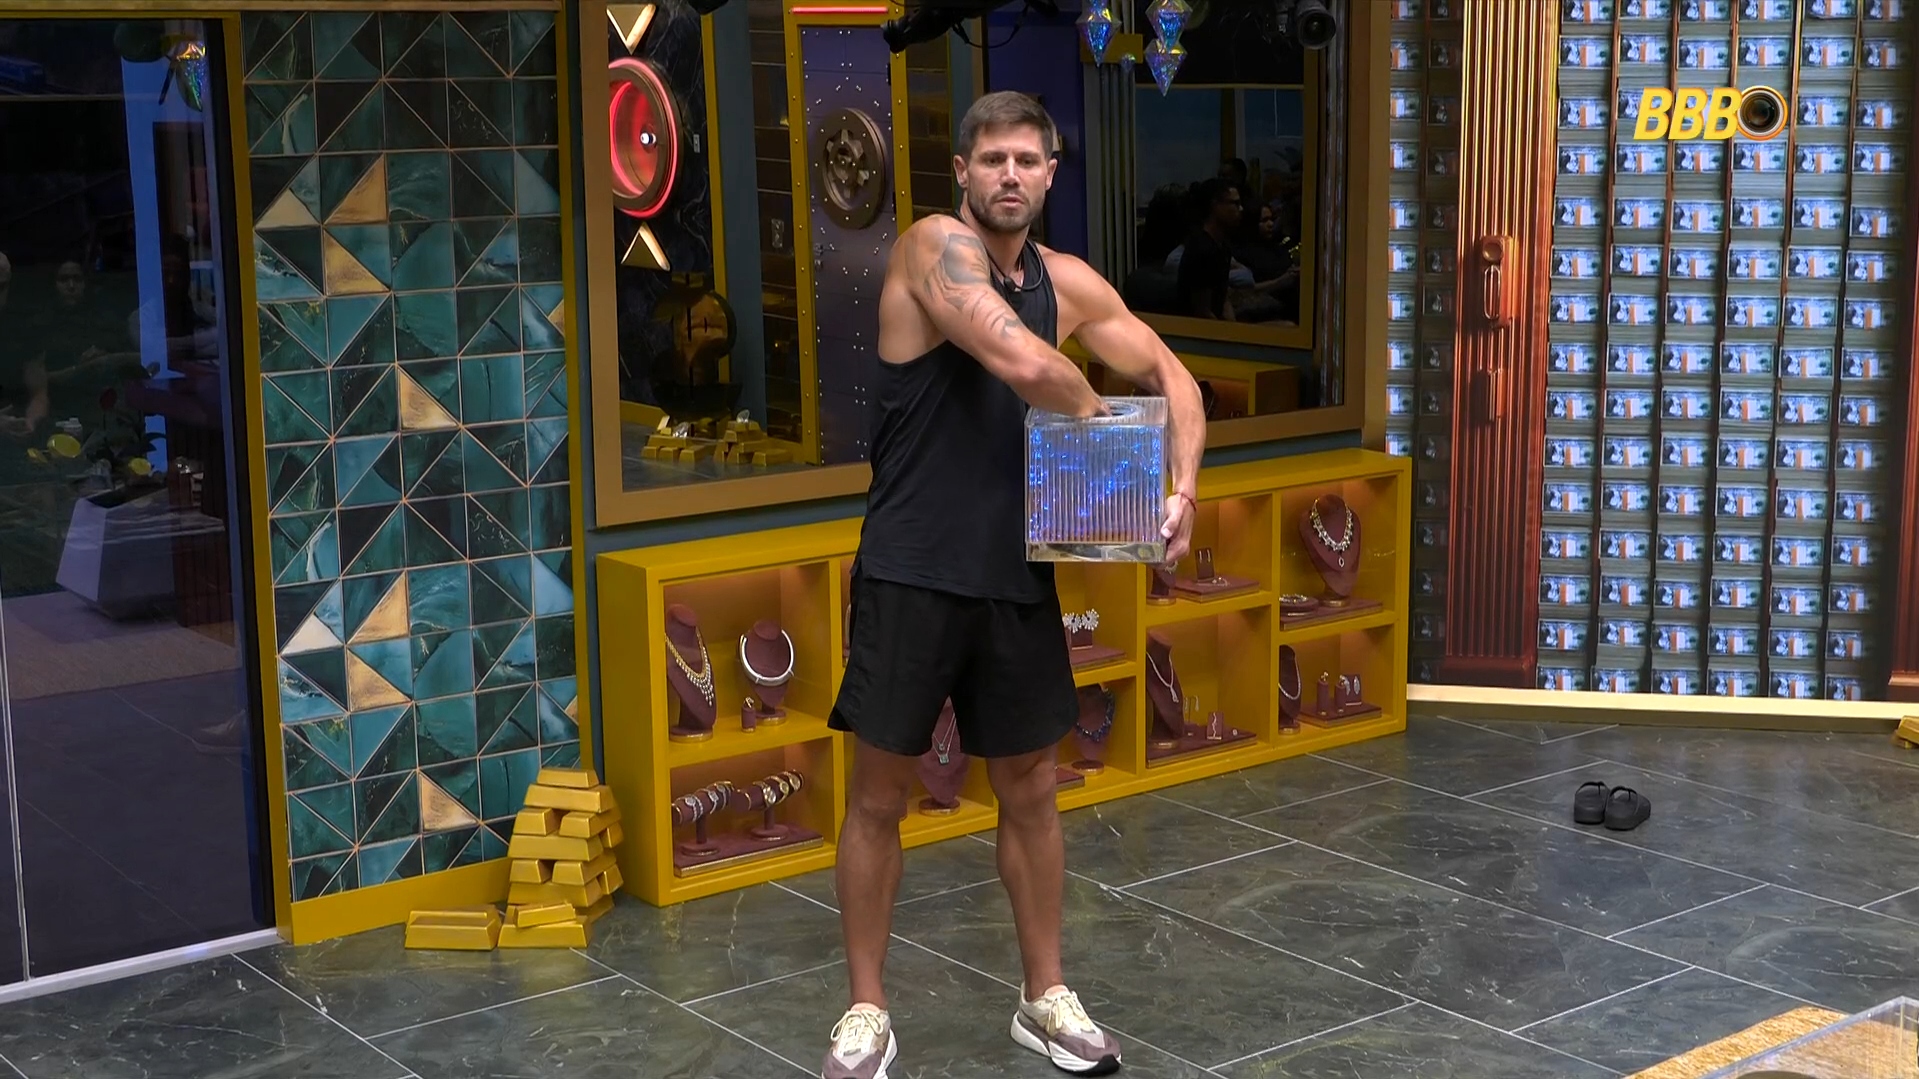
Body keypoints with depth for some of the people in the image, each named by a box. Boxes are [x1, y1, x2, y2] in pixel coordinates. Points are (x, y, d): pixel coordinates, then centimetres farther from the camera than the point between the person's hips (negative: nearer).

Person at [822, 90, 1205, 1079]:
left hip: (1016, 575, 6)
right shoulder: (934, 245, -13)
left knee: (1031, 788, 13)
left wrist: (1183, 488, -1)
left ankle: (1045, 998, 28)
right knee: (879, 791, 5)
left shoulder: (1067, 282, 6)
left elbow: (1170, 378, 14)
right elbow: (1024, 364, -28)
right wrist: (1095, 413, -8)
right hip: (910, 572, -5)